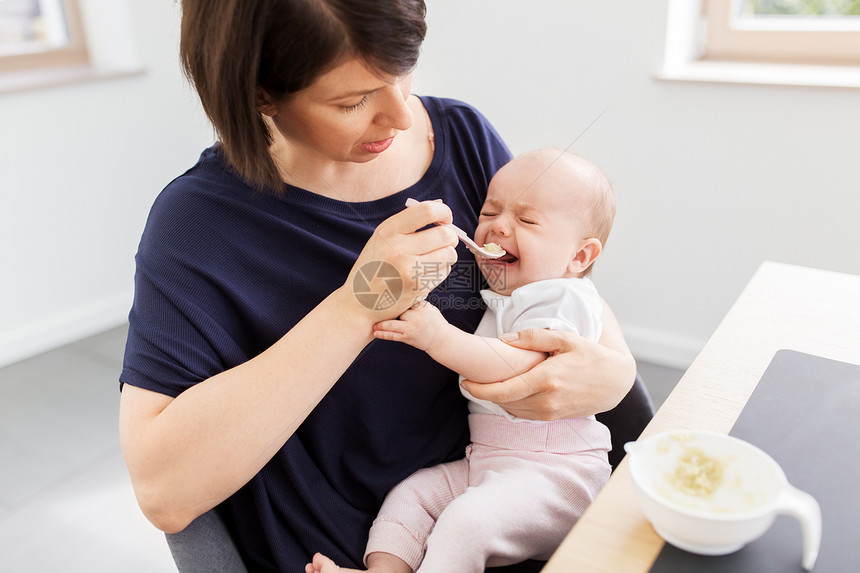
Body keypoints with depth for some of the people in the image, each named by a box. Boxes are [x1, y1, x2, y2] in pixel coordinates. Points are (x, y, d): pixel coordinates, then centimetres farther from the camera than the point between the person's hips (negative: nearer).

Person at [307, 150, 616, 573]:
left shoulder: (561, 300, -13)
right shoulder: (500, 298, 17)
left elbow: (515, 365, -30)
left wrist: (439, 337, -36)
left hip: (551, 470, -9)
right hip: (483, 460, 10)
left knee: (466, 520, -28)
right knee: (408, 495, 1)